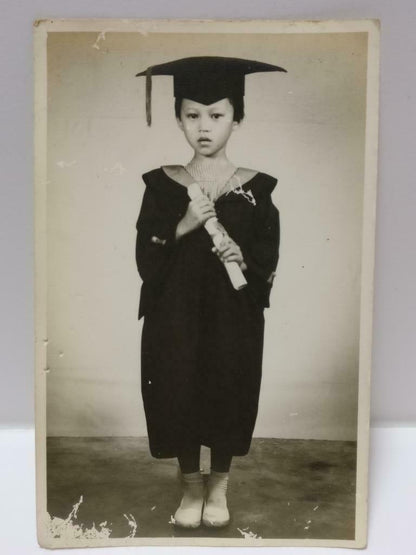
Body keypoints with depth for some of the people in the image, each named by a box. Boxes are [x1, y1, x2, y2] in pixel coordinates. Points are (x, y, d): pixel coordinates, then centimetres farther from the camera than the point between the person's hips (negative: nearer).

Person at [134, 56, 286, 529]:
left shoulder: (255, 187, -1)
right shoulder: (162, 184, 0)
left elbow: (270, 259, 0)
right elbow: (144, 260, -5)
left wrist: (243, 259, -21)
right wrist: (182, 228, -20)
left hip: (233, 317, 0)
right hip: (175, 317, 1)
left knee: (227, 396, 7)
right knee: (179, 396, 7)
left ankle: (218, 487, 33)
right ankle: (191, 487, 32)